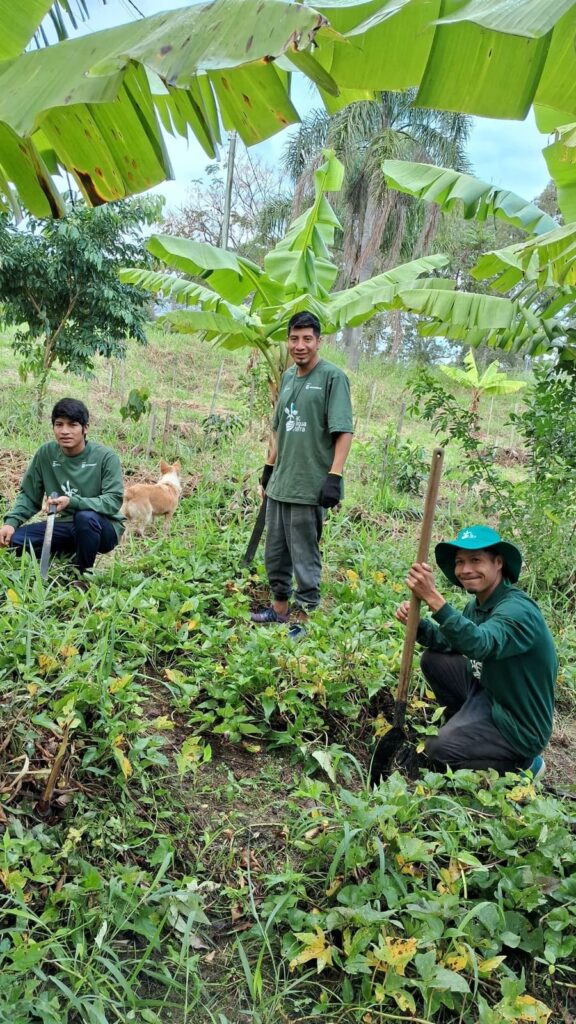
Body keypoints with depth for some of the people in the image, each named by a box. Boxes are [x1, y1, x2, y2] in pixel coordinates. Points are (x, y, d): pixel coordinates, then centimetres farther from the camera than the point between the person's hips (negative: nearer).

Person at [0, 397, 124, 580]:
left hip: (103, 528, -4)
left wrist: (72, 502, -35)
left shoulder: (105, 456, -16)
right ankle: (72, 556, 6)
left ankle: (82, 575, -11)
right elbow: (28, 495, 3)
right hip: (66, 526, 4)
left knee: (85, 517, -38)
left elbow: (113, 501, -23)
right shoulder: (46, 453, -5)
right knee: (15, 540, -16)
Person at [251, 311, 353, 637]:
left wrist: (334, 476, -21)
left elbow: (344, 432, -14)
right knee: (275, 551, 16)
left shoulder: (333, 376, -9)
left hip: (310, 486, -8)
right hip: (280, 483, 8)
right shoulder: (288, 377, 13)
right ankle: (280, 608, 31)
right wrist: (269, 466, 22)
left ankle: (304, 618, 13)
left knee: (305, 556, 1)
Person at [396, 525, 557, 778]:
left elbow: (481, 645, -46)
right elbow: (451, 643, 8)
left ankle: (523, 763, 5)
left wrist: (433, 598, -54)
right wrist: (417, 624, -12)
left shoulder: (518, 610, -28)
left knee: (437, 748, -14)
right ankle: (462, 724, 19)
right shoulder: (478, 603, -1)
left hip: (519, 726, -8)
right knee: (434, 659, 2)